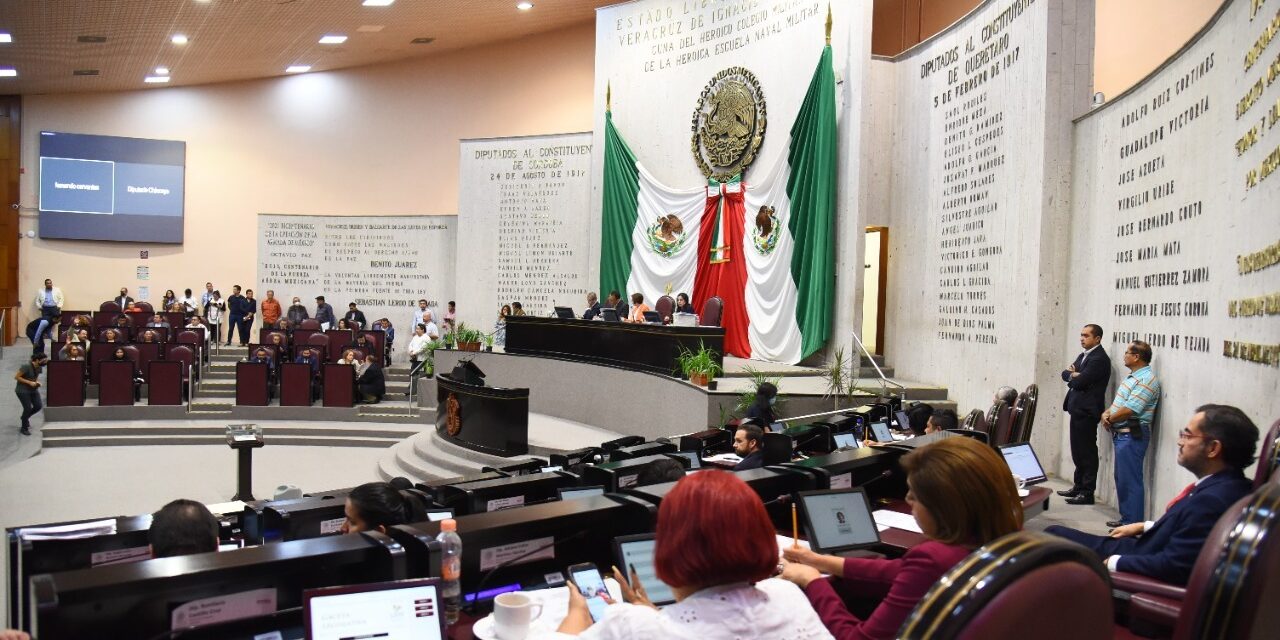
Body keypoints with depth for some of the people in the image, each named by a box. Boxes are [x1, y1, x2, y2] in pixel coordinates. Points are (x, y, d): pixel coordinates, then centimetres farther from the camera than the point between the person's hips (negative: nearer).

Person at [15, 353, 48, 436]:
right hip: (23, 390, -7)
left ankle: (25, 417, 31)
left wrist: (37, 382, -5)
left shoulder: (39, 367, -1)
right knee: (27, 408, -8)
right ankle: (24, 428, 12)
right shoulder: (26, 366, -23)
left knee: (39, 406, -1)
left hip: (33, 389, 7)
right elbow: (17, 377, -18)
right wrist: (29, 382, -23)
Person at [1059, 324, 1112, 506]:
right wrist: (1073, 373, -8)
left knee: (1087, 452, -4)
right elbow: (1065, 373, 13)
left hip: (1087, 411, -9)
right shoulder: (1083, 355, 16)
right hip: (1077, 409, 9)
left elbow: (1080, 381, -20)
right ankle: (1078, 486, 25)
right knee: (1078, 451, 15)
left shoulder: (1100, 358, -14)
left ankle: (1087, 492, 1)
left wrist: (1072, 375, 0)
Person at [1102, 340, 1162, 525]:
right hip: (1121, 434, 10)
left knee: (1130, 481, -6)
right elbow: (1118, 402, 19)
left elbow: (1129, 410, -22)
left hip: (1132, 435, -10)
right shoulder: (1132, 376, 15)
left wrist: (1109, 418, -7)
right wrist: (1107, 413, -1)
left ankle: (1133, 524, 0)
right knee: (1121, 478, 16)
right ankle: (1126, 518, 26)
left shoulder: (1147, 379, -17)